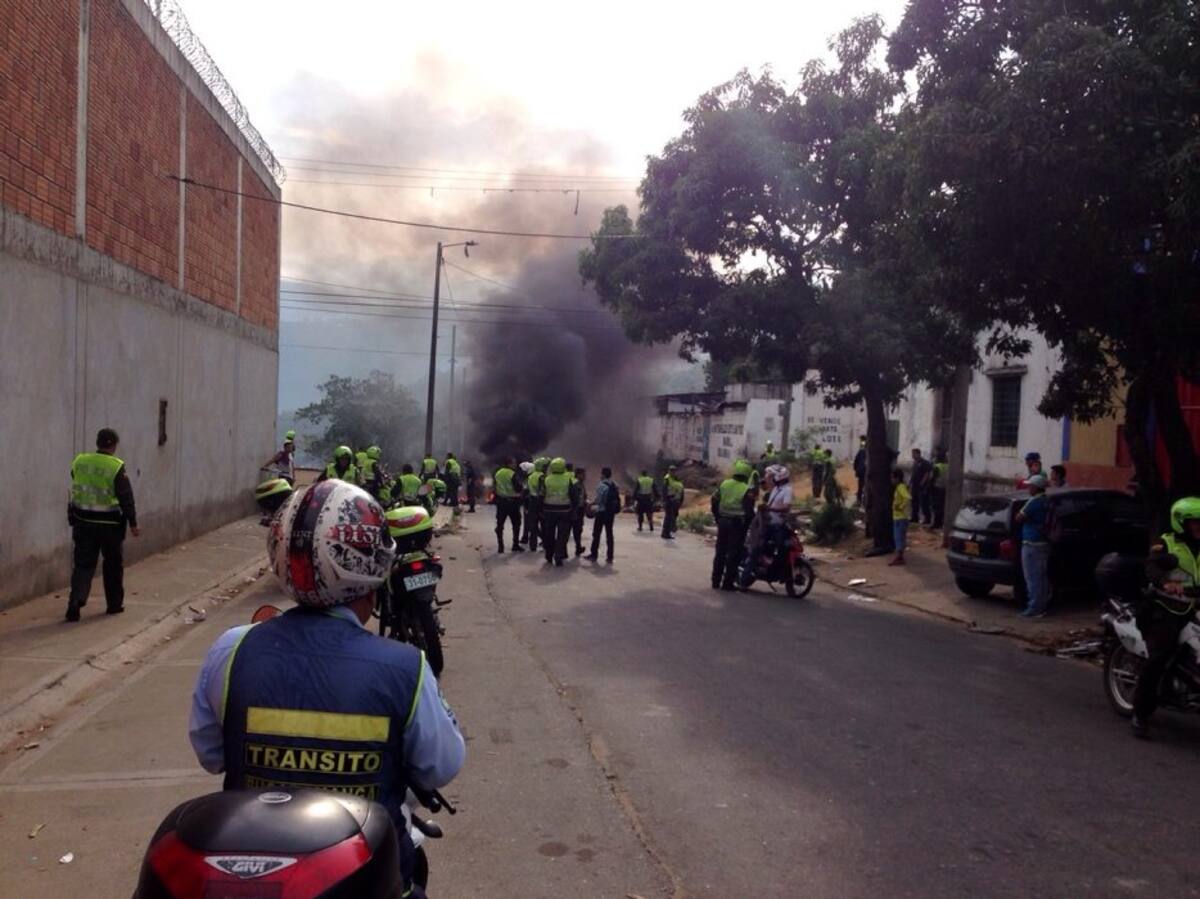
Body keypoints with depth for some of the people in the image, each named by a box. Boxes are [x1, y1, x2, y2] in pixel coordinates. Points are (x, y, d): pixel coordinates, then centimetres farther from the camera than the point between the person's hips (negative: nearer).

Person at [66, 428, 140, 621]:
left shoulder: (79, 462, 0)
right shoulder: (116, 467, -13)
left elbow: (76, 489, 12)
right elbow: (126, 498, -11)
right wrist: (132, 523, -5)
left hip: (83, 522, 3)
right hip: (110, 524, -3)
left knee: (83, 565, 7)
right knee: (113, 565, 13)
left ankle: (75, 603, -8)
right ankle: (114, 604, 22)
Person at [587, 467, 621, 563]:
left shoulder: (601, 485, -14)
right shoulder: (615, 485, 7)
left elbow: (598, 500, -18)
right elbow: (617, 499, 7)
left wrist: (591, 503, 1)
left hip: (602, 512, -6)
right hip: (611, 512, 6)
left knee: (596, 534, 5)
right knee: (609, 534, 10)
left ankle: (594, 555, 11)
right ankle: (610, 557, 10)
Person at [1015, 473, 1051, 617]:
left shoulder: (1034, 501, -17)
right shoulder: (1046, 502, 12)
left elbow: (1019, 518, -14)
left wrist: (1022, 510, 3)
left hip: (1032, 544, -9)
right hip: (1044, 543, 9)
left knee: (1032, 578, -6)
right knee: (1041, 578, 14)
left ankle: (1034, 609, -4)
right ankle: (1041, 606, 20)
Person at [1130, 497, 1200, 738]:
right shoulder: (1166, 545, -2)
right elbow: (1152, 567, -21)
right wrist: (1165, 582, -42)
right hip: (1166, 611, -6)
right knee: (1157, 660, -17)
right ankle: (1141, 713, -9)